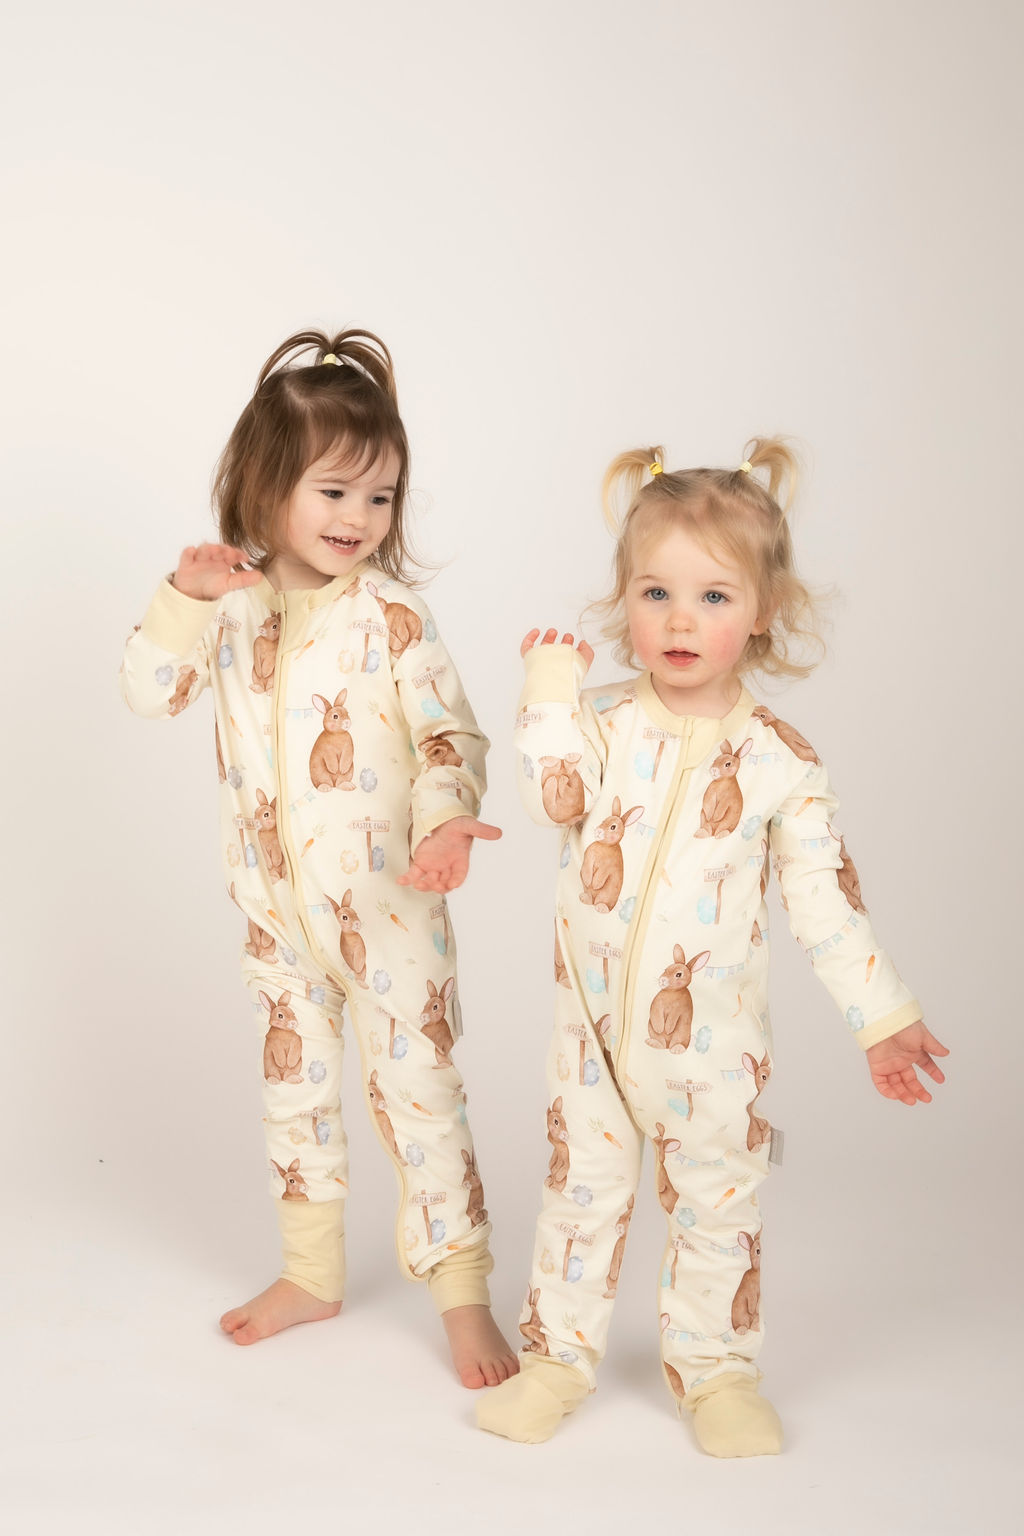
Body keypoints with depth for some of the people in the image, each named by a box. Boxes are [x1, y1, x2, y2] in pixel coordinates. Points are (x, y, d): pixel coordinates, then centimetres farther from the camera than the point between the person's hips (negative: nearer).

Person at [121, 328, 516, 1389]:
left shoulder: (391, 617, -12)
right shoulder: (233, 603, 0)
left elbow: (451, 732, -13)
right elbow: (150, 691, -1)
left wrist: (445, 820, -31)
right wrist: (186, 598, -16)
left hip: (389, 906, -5)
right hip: (277, 909, 5)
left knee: (418, 1092, 1)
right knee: (292, 1086, 17)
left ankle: (461, 1295, 15)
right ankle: (310, 1273, 35)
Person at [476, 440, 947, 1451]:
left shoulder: (781, 759, -7)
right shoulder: (604, 725, -5)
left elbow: (823, 898, -3)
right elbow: (555, 795, -26)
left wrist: (881, 1016, -3)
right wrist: (551, 687, -19)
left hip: (716, 1040, -1)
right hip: (596, 1027, 1)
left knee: (717, 1206, 12)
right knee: (581, 1190, 14)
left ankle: (716, 1373, 31)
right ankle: (558, 1355, 32)